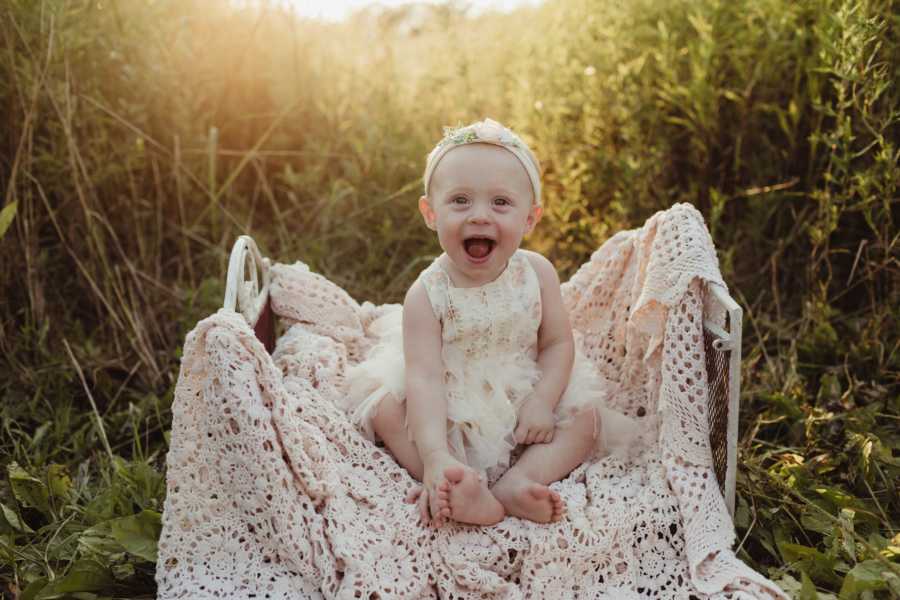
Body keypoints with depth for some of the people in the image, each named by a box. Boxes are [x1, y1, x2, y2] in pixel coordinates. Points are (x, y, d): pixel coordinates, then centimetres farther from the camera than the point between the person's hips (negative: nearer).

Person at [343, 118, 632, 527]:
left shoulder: (537, 272, -12)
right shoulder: (428, 294, -22)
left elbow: (558, 344, -5)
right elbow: (425, 378, -31)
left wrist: (542, 402, -22)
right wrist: (435, 457, -43)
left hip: (523, 395, 2)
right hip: (450, 409, -2)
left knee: (585, 416, -12)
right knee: (387, 409, -23)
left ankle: (516, 482, -28)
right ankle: (462, 489, -36)